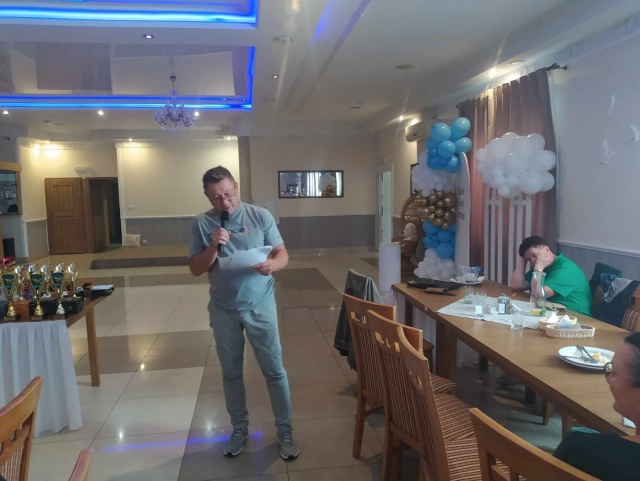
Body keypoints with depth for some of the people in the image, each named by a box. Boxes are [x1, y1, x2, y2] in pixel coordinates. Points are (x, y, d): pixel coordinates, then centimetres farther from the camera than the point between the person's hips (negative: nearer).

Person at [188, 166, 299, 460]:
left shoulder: (260, 216, -6)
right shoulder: (201, 224, -3)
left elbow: (283, 255, -5)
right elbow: (195, 269, -4)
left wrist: (272, 265, -28)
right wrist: (213, 248, -21)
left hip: (260, 305, -1)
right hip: (224, 309, 2)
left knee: (274, 370, 5)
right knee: (231, 373, 15)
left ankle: (285, 431, 22)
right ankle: (239, 429, 35)